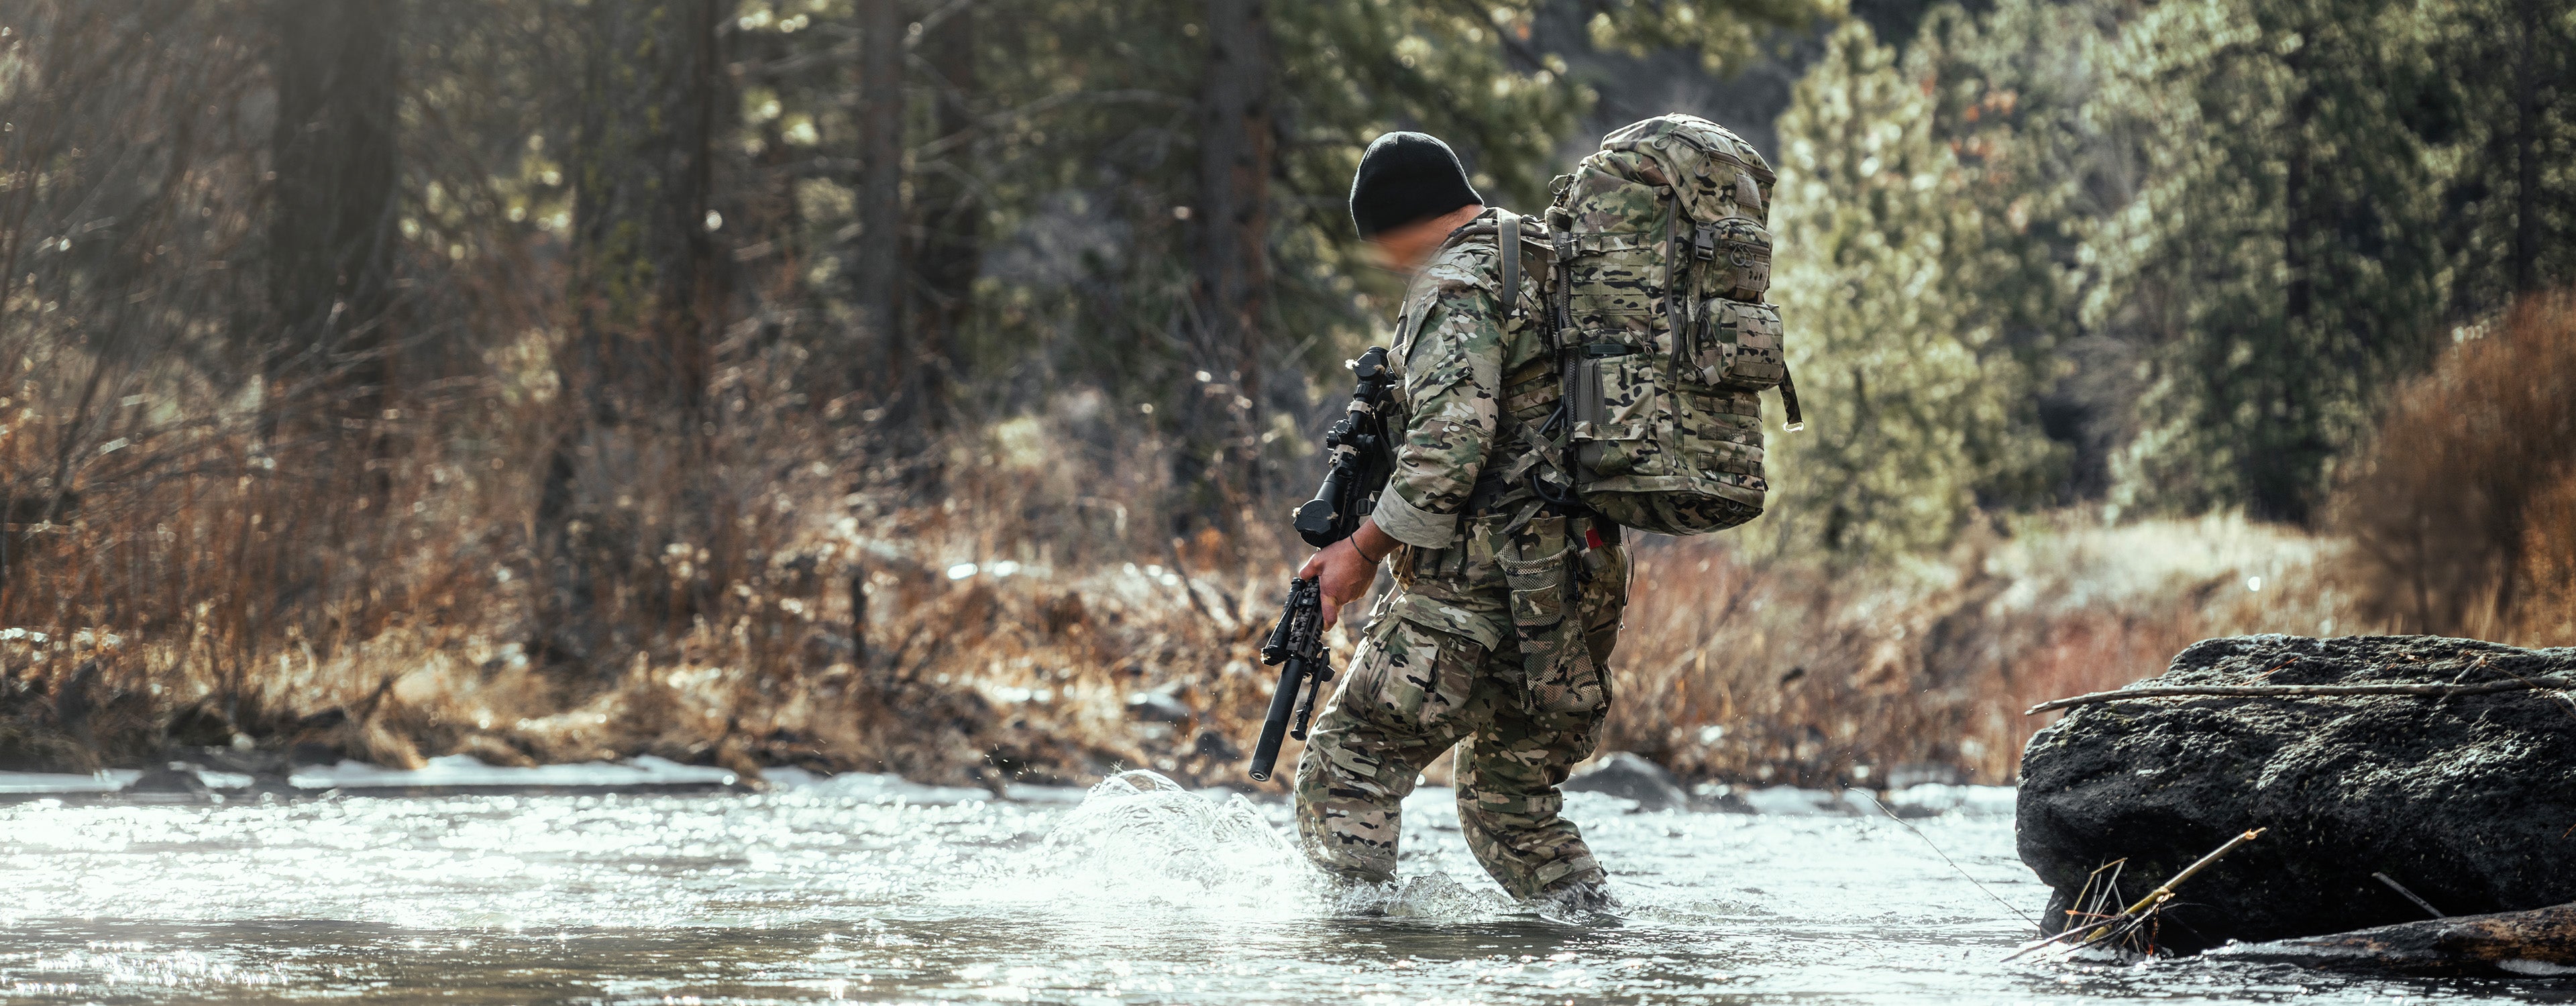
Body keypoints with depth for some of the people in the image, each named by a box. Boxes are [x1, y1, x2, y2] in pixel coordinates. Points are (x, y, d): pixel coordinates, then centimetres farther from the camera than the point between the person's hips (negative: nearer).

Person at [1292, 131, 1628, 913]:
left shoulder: (1459, 286, -10)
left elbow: (1448, 446, -21)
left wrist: (1366, 548, -12)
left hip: (1482, 588, -9)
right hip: (1585, 588, 9)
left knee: (1347, 767, -2)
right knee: (1512, 800, 17)